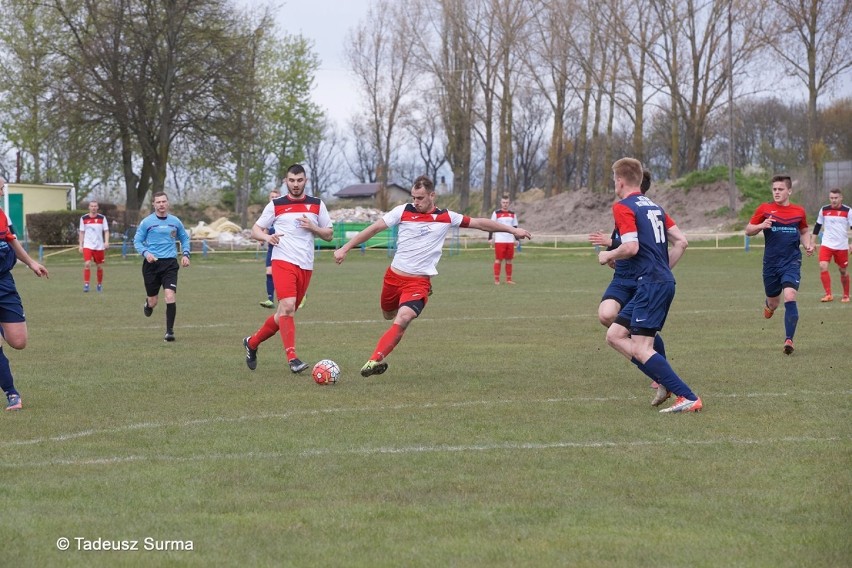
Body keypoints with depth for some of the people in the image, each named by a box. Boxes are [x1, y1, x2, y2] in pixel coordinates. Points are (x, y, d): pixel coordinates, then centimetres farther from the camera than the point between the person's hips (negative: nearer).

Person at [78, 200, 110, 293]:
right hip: (87, 245, -1)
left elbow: (106, 231, 2)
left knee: (99, 266, 8)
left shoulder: (102, 218, 2)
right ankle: (86, 284, -13)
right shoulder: (84, 218, 4)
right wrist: (80, 245, 4)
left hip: (99, 246, 1)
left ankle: (100, 284, 25)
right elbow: (82, 232, 9)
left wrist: (106, 242, -14)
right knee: (87, 264, -17)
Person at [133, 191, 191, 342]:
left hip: (170, 263, 1)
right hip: (151, 263, -1)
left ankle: (169, 331, -10)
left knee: (170, 295, -17)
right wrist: (146, 253, -14)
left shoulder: (175, 222, 9)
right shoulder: (146, 222, 1)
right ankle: (148, 304, 44)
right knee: (153, 301, 5)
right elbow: (137, 241, 4)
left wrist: (185, 254, 5)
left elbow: (185, 239, 21)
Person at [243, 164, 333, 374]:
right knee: (287, 306, -22)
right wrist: (267, 237, -15)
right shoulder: (276, 205, 4)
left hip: (306, 266, 4)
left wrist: (313, 227, -7)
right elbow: (256, 230, 8)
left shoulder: (317, 204, 11)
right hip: (283, 262, -4)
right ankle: (292, 359, -22)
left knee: (285, 314, 8)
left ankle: (252, 343, 29)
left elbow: (329, 234, 14)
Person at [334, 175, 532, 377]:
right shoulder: (403, 211, -2)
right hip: (394, 275, 2)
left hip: (419, 282, -2)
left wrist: (512, 229, 9)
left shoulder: (446, 218, 1)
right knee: (388, 315, 14)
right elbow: (374, 228, -1)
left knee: (403, 319, -23)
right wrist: (345, 248, -5)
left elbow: (478, 222, 8)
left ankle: (375, 360, -23)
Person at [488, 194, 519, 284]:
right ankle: (496, 279, -2)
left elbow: (515, 227, 18)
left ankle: (509, 279, 10)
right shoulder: (496, 213, 1)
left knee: (509, 260, 5)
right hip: (499, 240, -4)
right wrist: (490, 238, -6)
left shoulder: (512, 214, 13)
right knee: (498, 260, -5)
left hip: (510, 240, 4)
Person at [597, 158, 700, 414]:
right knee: (615, 335, 12)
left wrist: (608, 255, -1)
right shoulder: (654, 206, 18)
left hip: (651, 284, -9)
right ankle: (666, 381, 6)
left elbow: (631, 247, -19)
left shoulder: (623, 207, -7)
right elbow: (681, 242, 16)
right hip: (664, 280, 9)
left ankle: (688, 398, -14)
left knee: (641, 349, -9)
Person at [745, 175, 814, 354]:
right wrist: (761, 226, -17)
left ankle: (789, 340, -16)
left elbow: (803, 232, 20)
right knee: (773, 302, 13)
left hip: (792, 261, -1)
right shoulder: (764, 209, -1)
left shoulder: (799, 211, 3)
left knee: (790, 297, -20)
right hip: (771, 263, 1)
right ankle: (769, 304, 53)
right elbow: (748, 230, 4)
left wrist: (807, 245, 0)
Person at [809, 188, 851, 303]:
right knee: (823, 267, -18)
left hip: (842, 246, -1)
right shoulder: (824, 210, 3)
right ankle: (828, 294, -13)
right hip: (826, 244, 1)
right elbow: (817, 226, 12)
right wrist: (812, 243, 10)